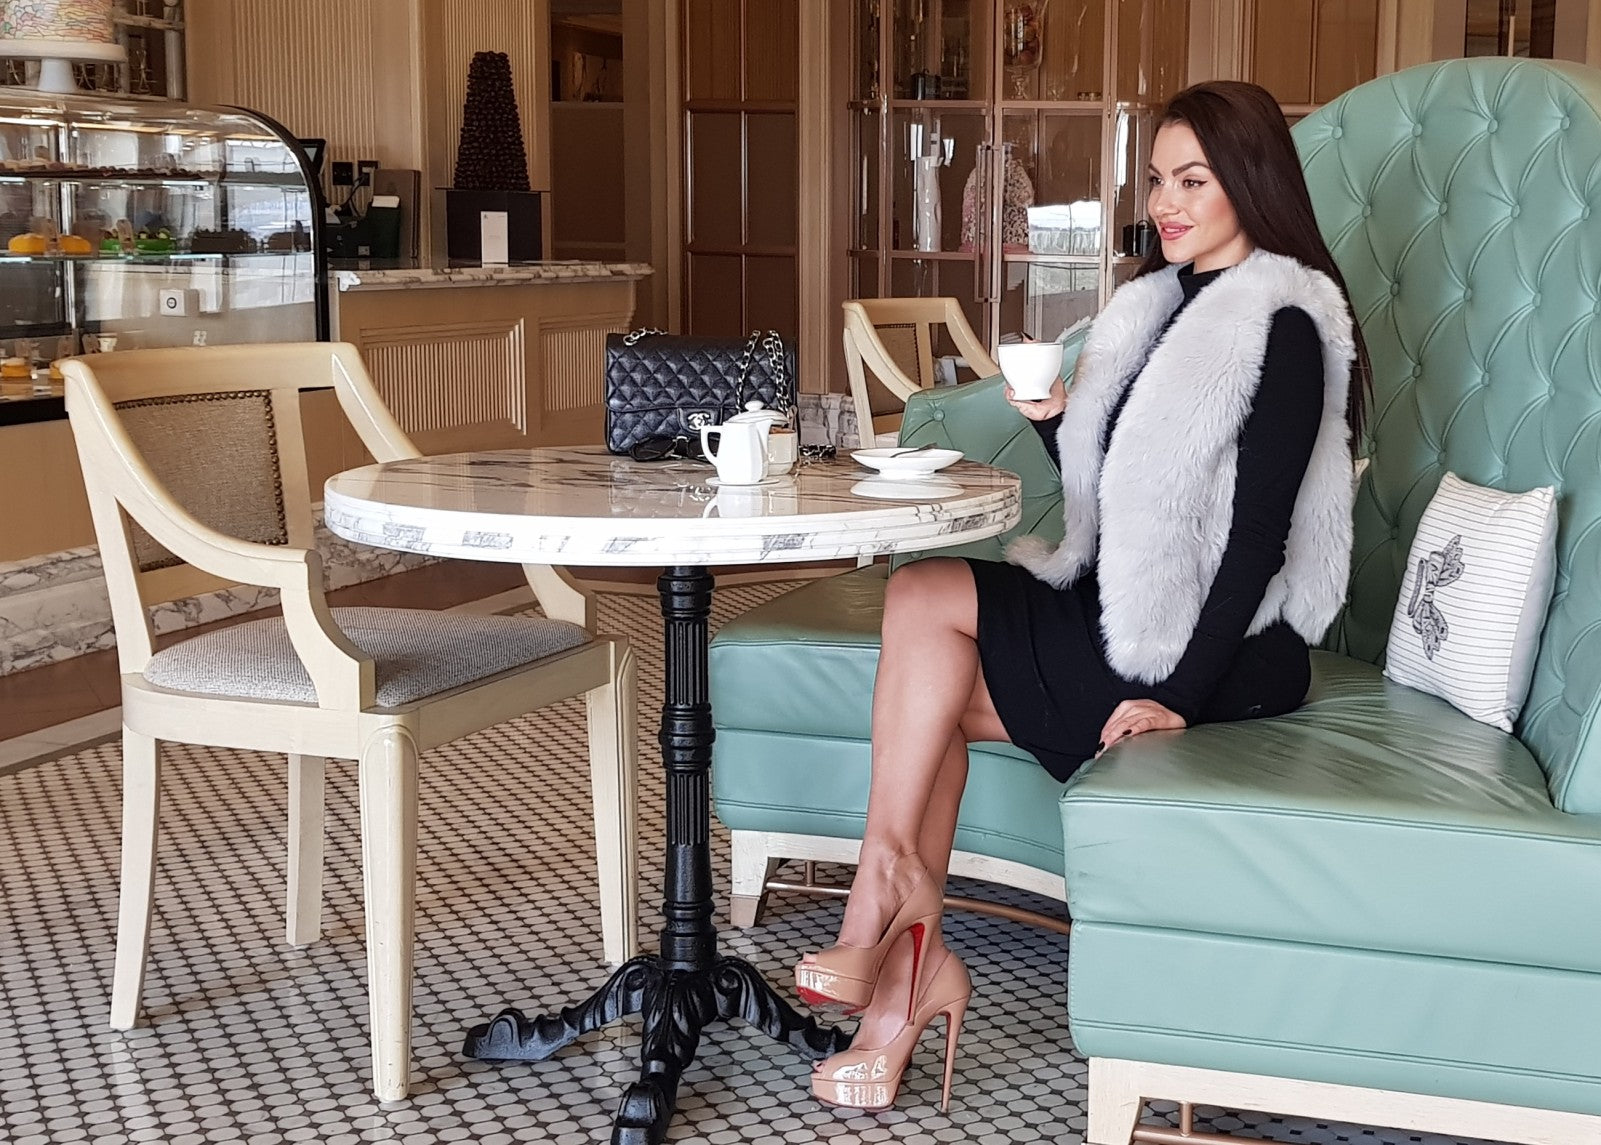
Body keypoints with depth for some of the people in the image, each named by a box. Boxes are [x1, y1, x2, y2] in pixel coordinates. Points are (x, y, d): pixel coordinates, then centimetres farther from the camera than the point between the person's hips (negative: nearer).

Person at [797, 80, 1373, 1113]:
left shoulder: (1285, 328, -12)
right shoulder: (1164, 303, 14)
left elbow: (1258, 537, -18)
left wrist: (1182, 695, -22)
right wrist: (1052, 422, -2)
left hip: (1222, 650, -8)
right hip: (1126, 612, 8)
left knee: (923, 598, -15)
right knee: (943, 694, -12)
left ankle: (883, 902, -7)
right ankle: (909, 965, -9)